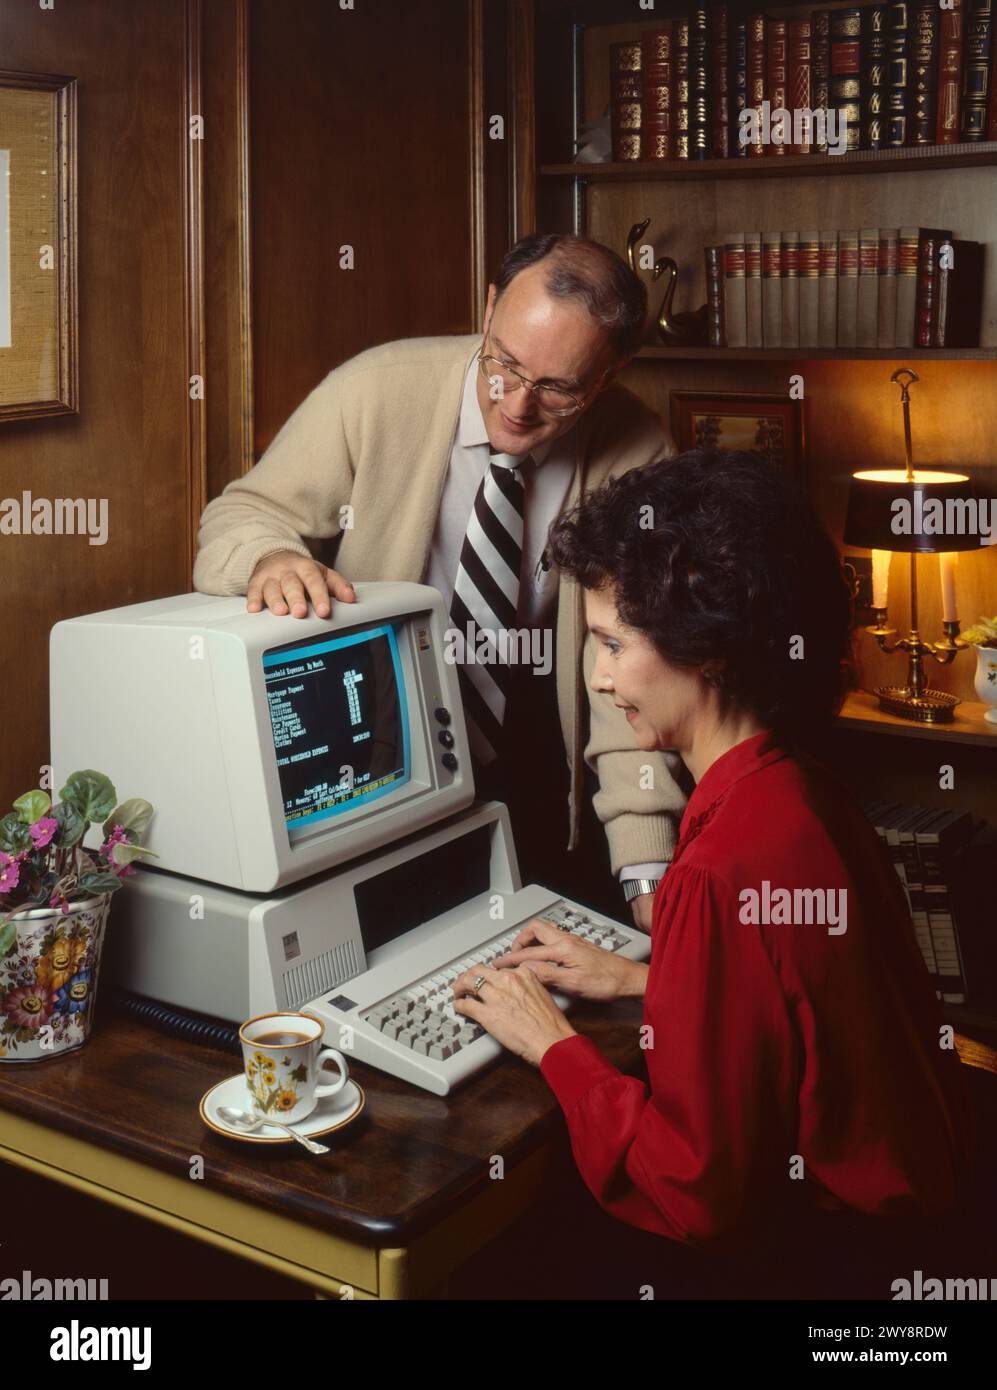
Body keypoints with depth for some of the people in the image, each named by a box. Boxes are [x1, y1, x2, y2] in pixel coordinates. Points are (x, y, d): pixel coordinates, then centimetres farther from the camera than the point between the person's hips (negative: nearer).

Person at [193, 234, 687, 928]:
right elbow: (241, 516, -5)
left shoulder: (640, 460, -11)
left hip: (540, 790, 1)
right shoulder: (375, 390, -13)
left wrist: (649, 874, -22)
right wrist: (273, 558, -31)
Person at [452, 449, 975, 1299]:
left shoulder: (720, 874, -32)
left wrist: (555, 1045, -12)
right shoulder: (804, 792, -4)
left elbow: (695, 1196, -24)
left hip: (813, 1259, -8)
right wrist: (643, 982, 10)